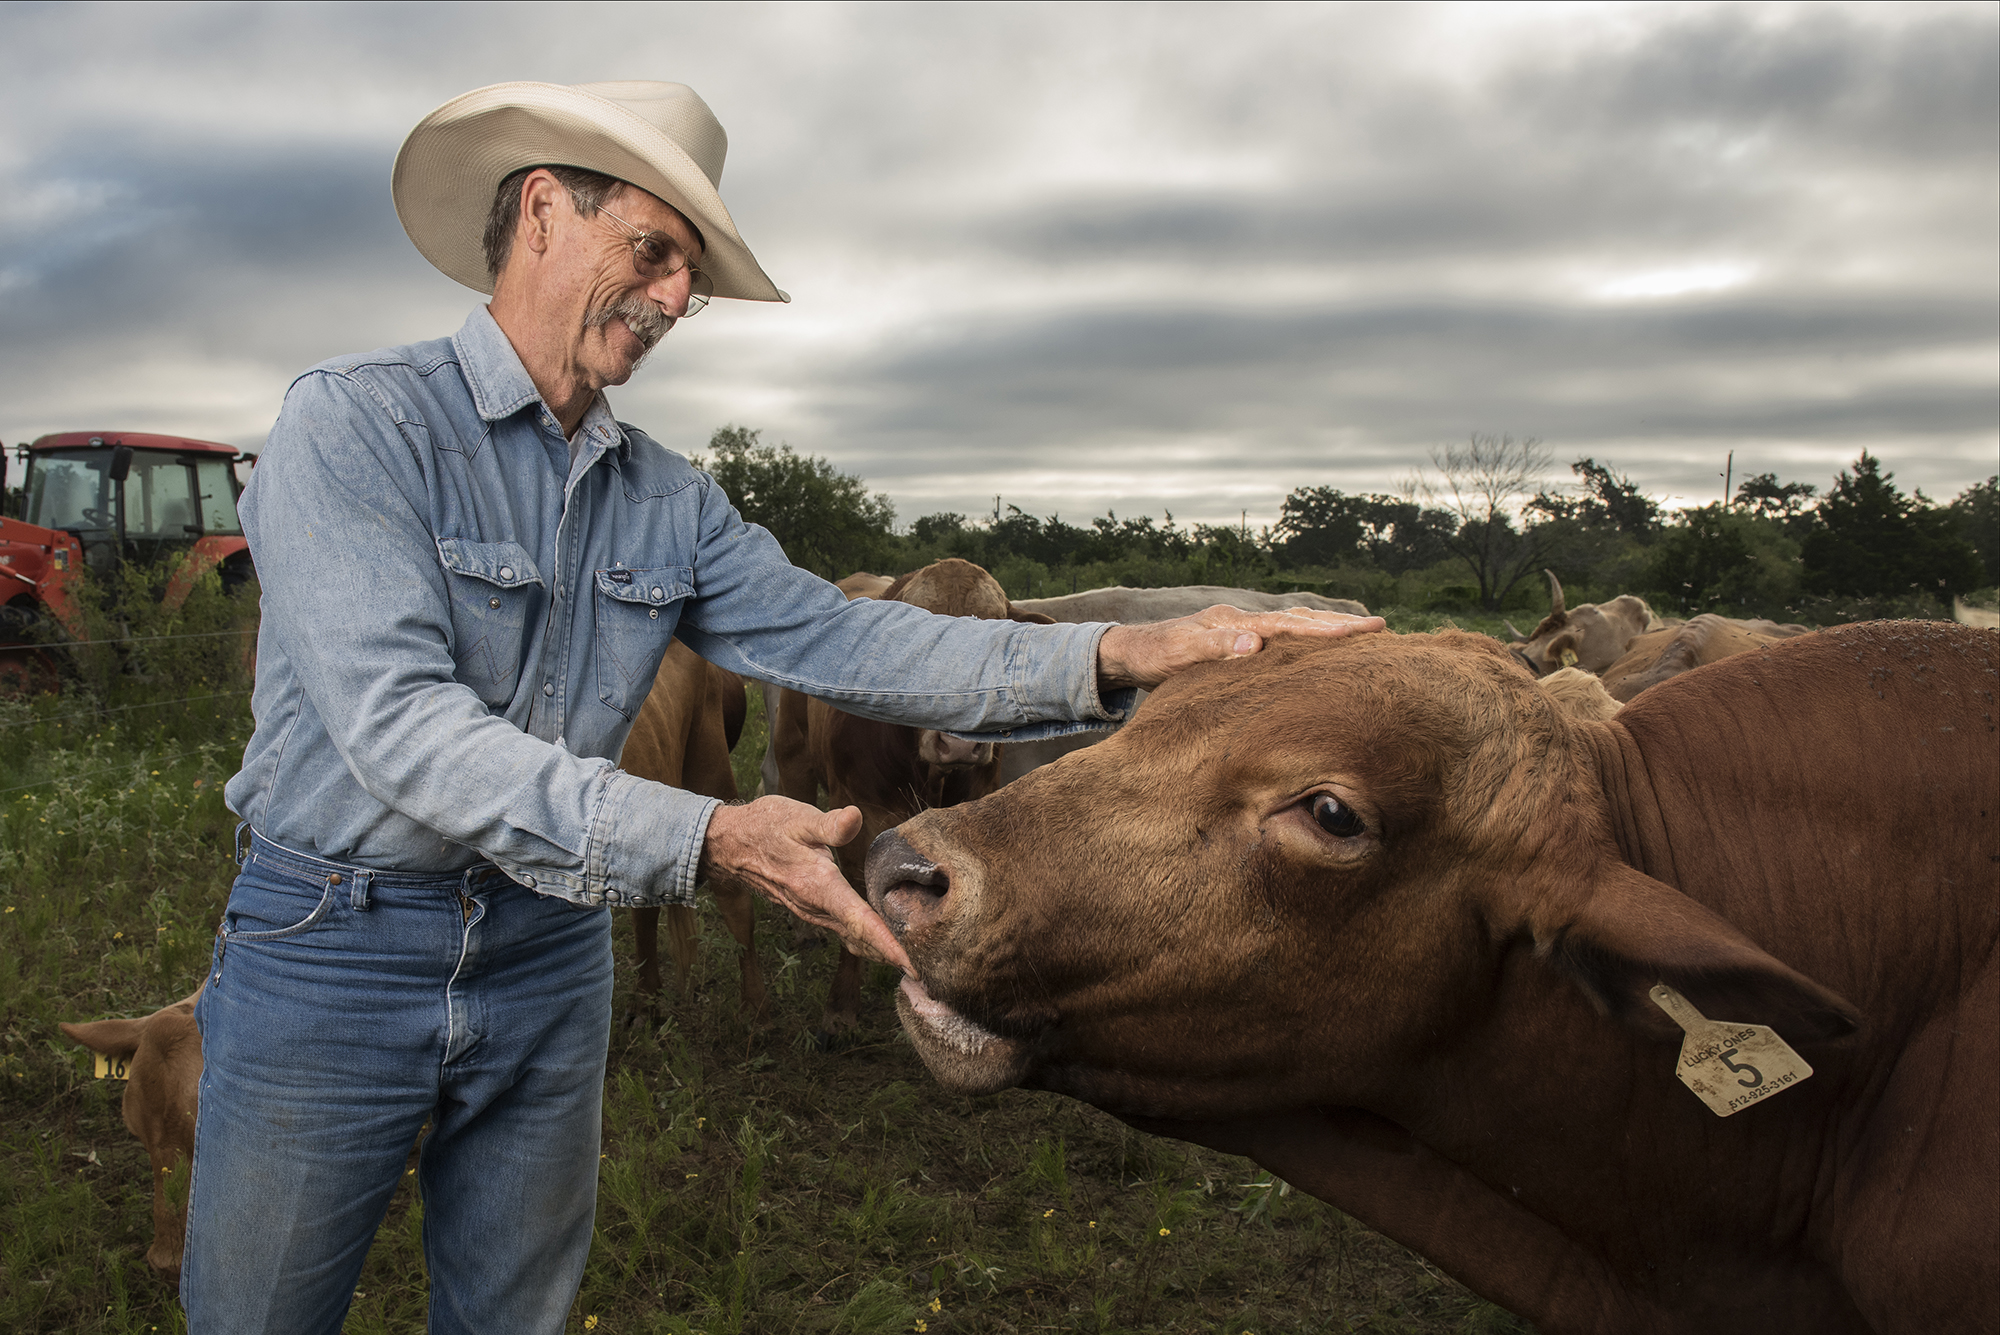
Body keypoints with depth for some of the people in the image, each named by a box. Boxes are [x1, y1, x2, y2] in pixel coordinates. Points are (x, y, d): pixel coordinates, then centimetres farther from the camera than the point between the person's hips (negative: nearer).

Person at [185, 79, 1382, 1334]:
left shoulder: (671, 503, 4)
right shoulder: (356, 422, -14)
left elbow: (837, 640, -5)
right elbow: (398, 722, -26)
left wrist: (1118, 654, -18)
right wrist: (706, 837, -36)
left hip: (549, 956, 5)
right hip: (331, 947, -4)